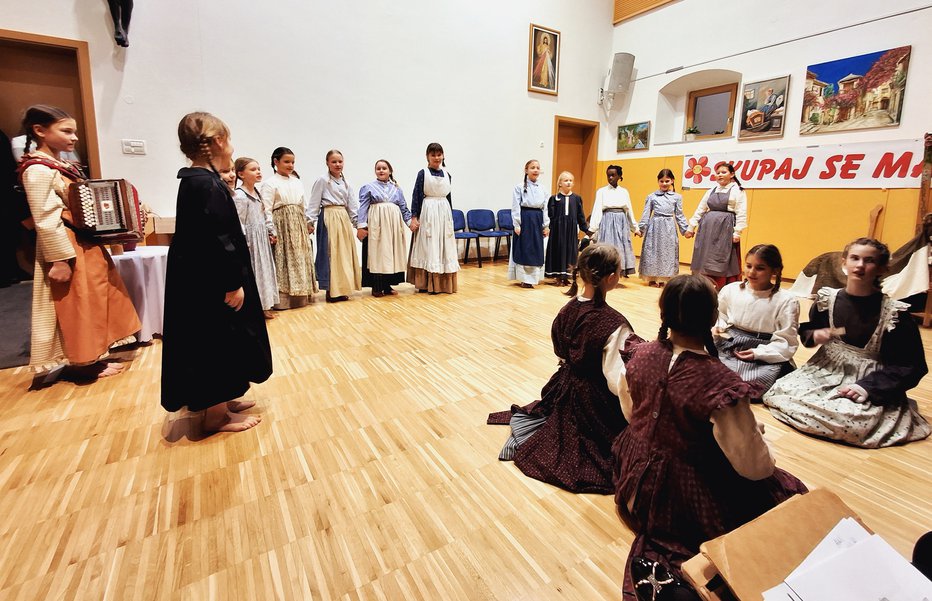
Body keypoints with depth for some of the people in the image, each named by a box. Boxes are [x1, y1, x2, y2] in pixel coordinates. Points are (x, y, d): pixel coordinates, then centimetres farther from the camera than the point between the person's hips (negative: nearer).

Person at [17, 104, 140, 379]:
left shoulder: (62, 166, 13)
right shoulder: (39, 170, -16)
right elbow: (46, 221, -21)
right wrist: (60, 259, -23)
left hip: (87, 245, 10)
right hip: (69, 249, -10)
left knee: (93, 302, 15)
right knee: (76, 307, 0)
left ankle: (91, 356, 27)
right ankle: (81, 364, 13)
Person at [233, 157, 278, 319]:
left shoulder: (257, 193, 11)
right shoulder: (239, 195, -15)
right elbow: (239, 222, -18)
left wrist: (271, 232, 13)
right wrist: (244, 243, -20)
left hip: (262, 238, 9)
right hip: (250, 239, -9)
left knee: (264, 270, 13)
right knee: (252, 272, -2)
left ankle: (263, 305, 24)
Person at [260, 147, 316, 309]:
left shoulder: (297, 182, 13)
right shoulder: (270, 183, -5)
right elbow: (267, 210, -11)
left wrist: (307, 224, 13)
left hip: (299, 226, 6)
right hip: (281, 225, -6)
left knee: (299, 261, 9)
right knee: (283, 262, -4)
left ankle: (299, 297, 18)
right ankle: (282, 300, 3)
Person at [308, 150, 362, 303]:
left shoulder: (345, 183, 15)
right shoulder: (322, 180, -2)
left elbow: (352, 205, 14)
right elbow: (314, 203, -5)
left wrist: (357, 222, 6)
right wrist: (310, 221, -11)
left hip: (344, 219, 6)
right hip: (329, 218, -6)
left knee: (344, 253, 7)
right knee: (330, 254, -5)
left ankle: (341, 289, 16)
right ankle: (331, 291, 1)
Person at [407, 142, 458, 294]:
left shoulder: (447, 175, 11)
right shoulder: (422, 173, -2)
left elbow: (449, 197, 15)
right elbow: (416, 195, -6)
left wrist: (451, 217, 14)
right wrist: (414, 217, -12)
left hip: (444, 212, 5)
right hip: (428, 213, -4)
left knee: (444, 247, 6)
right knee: (428, 247, -2)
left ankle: (444, 283, 15)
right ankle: (425, 284, 5)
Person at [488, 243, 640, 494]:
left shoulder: (568, 308, -8)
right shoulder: (614, 324, -30)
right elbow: (619, 383, -28)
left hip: (565, 392, 8)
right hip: (596, 404, -7)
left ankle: (524, 426, 13)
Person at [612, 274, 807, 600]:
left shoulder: (639, 355, -13)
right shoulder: (720, 383, -29)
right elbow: (754, 468, -20)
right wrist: (755, 433, 1)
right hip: (691, 503, -6)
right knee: (786, 491, 16)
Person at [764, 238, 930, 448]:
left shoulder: (895, 313, -11)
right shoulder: (827, 298, -2)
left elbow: (911, 366, -8)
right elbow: (806, 331, 16)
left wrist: (868, 386, -21)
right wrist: (814, 335, -10)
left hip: (870, 381, -3)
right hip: (826, 370, 3)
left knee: (851, 420, -28)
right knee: (781, 391, -19)